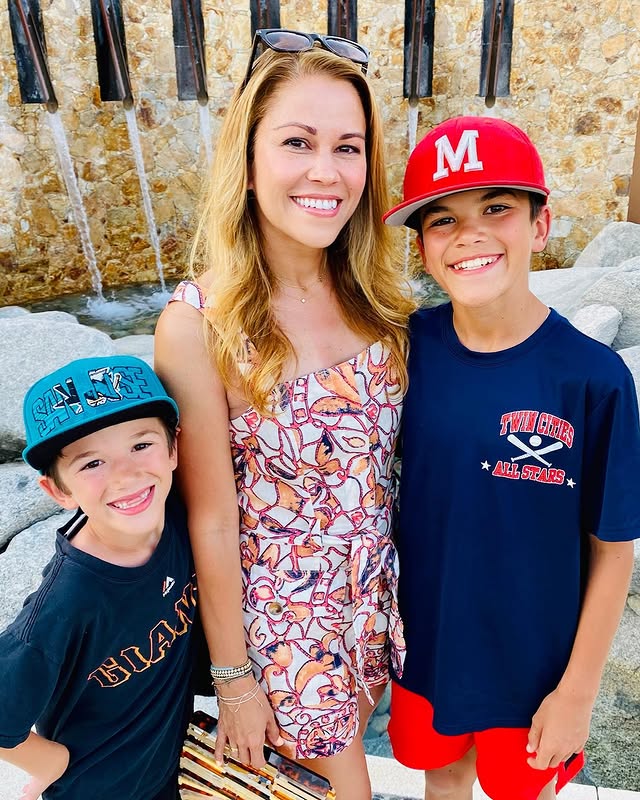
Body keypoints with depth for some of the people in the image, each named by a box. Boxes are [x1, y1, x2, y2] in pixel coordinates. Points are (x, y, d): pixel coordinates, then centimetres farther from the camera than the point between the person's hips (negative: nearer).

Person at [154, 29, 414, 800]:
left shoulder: (373, 296, -8)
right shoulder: (197, 324, -23)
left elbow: (386, 454, 2)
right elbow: (212, 523, -17)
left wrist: (405, 580, 7)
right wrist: (233, 676, -7)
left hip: (376, 594, 4)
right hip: (281, 615, -4)